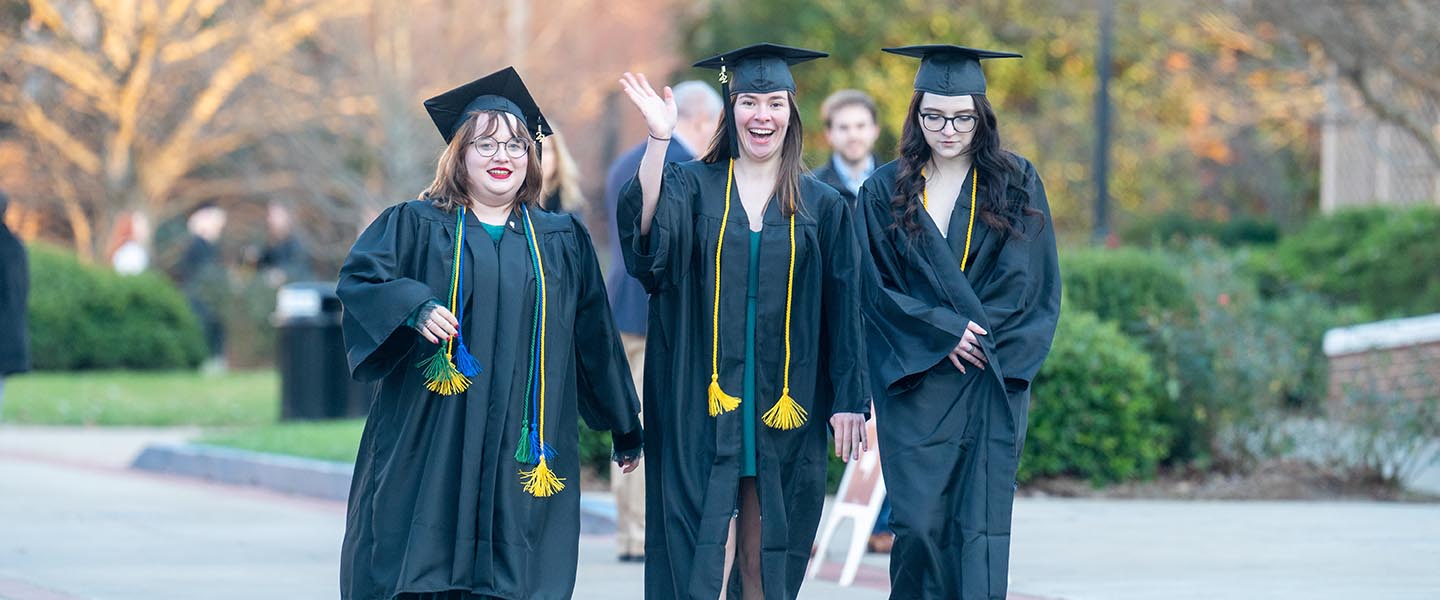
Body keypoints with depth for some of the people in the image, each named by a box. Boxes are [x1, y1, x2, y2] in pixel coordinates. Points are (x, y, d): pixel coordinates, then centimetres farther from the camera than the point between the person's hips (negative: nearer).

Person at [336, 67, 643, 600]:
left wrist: (623, 426, 19)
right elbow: (358, 280, -3)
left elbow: (594, 336, 17)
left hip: (522, 450, 2)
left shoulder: (563, 242, 15)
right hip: (428, 445, -2)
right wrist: (414, 307, -22)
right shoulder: (414, 226, 9)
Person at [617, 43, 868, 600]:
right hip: (701, 402, -1)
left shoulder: (822, 206, 7)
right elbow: (645, 228, -18)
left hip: (784, 406, 1)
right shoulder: (692, 186, 3)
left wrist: (848, 402, 0)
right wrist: (658, 141, -30)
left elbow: (842, 309, 7)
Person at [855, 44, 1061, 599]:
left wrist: (977, 335, -9)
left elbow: (1031, 281, 0)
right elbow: (875, 285, 0)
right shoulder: (886, 191, 6)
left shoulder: (1015, 184, 5)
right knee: (918, 524, -6)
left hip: (993, 382, 0)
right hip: (915, 383, 0)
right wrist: (942, 332, -12)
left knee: (980, 526, -4)